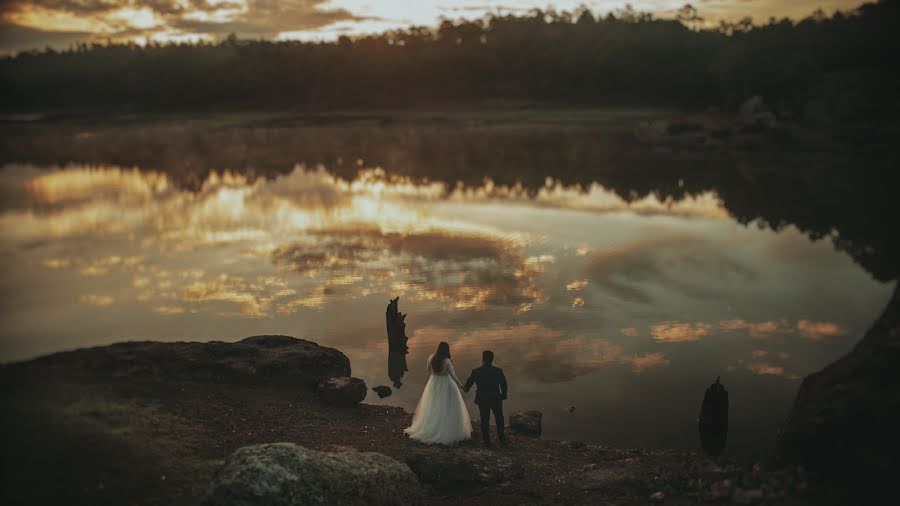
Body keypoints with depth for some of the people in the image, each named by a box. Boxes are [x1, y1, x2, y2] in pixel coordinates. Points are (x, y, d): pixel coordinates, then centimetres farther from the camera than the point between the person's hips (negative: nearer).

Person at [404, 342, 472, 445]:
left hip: (433, 384, 5)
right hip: (445, 385, -5)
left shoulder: (431, 358, -7)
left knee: (432, 408, 16)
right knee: (446, 409, 5)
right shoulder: (447, 361, -21)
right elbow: (453, 376, -16)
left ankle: (428, 430, 25)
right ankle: (447, 432, 8)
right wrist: (460, 385, -3)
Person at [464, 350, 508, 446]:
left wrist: (465, 388, 23)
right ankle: (502, 439, 30)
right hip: (496, 399, 0)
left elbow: (468, 383, 0)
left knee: (484, 420, 16)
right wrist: (503, 395, 16)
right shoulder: (498, 371, -13)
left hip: (482, 400, 0)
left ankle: (487, 441, 24)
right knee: (499, 419, 20)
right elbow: (504, 385, -2)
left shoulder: (476, 372, -14)